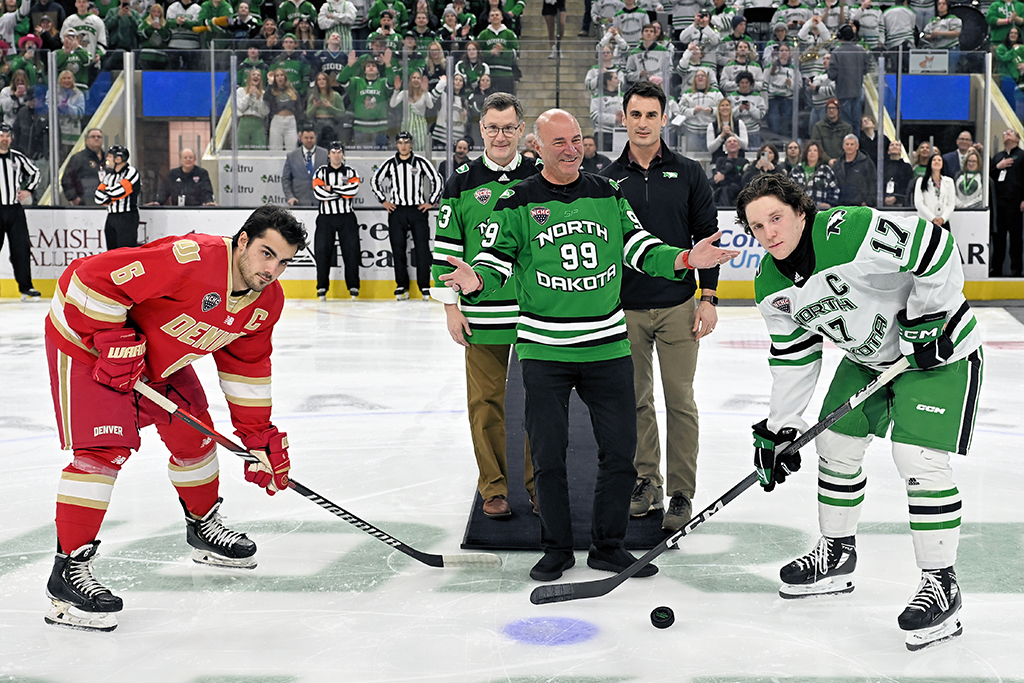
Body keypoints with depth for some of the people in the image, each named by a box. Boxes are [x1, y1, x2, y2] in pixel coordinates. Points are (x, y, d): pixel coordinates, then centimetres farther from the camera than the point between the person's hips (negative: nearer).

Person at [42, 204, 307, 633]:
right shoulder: (189, 259, -37)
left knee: (193, 434, 13)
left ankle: (203, 528, 38)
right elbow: (88, 278, -34)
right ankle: (69, 571, -12)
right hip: (85, 338, -8)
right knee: (104, 449, -18)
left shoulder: (267, 301, -9)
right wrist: (114, 342, -29)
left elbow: (246, 366, 5)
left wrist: (260, 436, 3)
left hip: (158, 355, 8)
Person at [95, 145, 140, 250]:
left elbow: (118, 191, -18)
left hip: (127, 217, -7)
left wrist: (107, 193, -2)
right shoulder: (107, 173, 16)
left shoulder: (131, 172, -6)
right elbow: (98, 196, 8)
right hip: (111, 217, 7)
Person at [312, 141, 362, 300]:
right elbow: (318, 193, -10)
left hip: (346, 217, 0)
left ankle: (353, 286, 5)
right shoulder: (321, 171, 6)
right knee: (322, 252, -2)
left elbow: (353, 189, -12)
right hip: (326, 217, 0)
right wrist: (342, 192, -10)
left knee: (351, 251, -2)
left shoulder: (350, 171, 8)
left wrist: (332, 188, -13)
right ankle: (322, 287, 5)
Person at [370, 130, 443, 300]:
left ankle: (424, 286, 0)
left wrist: (431, 202, 2)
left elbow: (437, 180, 6)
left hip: (418, 210, -2)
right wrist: (383, 201, 7)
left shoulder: (421, 162, 2)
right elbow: (375, 181, 14)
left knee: (422, 248, -5)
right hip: (396, 210, 2)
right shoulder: (390, 164, 6)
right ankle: (402, 286, 10)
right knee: (398, 249, 2)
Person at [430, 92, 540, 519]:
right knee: (486, 402, 3)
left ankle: (538, 483, 19)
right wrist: (451, 306, -1)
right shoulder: (463, 182, 3)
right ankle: (494, 488, 16)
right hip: (481, 313, -1)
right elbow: (445, 246, 4)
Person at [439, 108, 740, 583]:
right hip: (544, 348, -2)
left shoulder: (608, 194, 8)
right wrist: (475, 281, -25)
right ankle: (556, 547, 19)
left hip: (607, 344, 3)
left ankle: (608, 545, 20)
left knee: (620, 448, 4)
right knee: (548, 452, 2)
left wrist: (685, 260, -4)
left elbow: (639, 248, 12)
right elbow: (496, 263, -3)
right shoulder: (517, 204, -1)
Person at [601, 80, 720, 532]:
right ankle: (646, 482, 22)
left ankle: (681, 493, 8)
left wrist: (708, 298, -2)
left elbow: (708, 236, 4)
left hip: (679, 306, -1)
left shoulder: (688, 174, 3)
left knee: (680, 401, 1)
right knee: (635, 400, 8)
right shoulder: (608, 179, 5)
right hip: (626, 309, 2)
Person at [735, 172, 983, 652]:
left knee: (918, 459, -16)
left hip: (937, 348, -8)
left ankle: (941, 583, -4)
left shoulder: (852, 231, -31)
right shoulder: (771, 287, -5)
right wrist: (779, 429, 2)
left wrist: (926, 319, -22)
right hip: (866, 357, 8)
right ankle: (837, 554, 30)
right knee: (836, 443, 10)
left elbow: (937, 251, -26)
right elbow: (793, 358, 4)